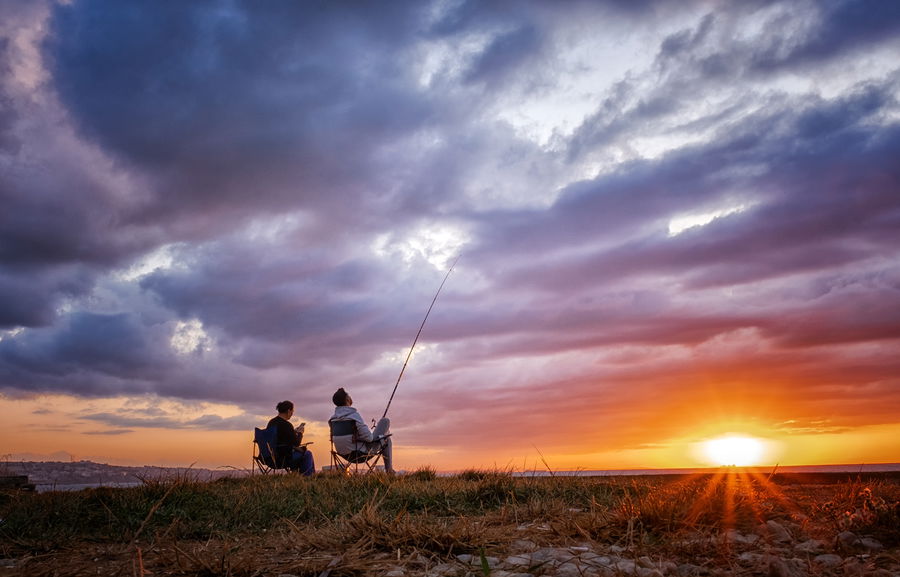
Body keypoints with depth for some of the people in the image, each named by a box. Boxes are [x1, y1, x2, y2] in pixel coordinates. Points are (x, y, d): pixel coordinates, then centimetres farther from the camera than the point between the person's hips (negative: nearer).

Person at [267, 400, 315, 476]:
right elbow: (296, 443, -14)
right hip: (283, 458, -9)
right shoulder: (286, 424, -19)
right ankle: (307, 477, 13)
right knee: (307, 454, 5)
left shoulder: (271, 422, 7)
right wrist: (300, 432, 3)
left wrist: (295, 431, 17)